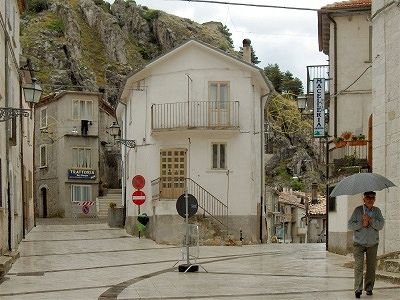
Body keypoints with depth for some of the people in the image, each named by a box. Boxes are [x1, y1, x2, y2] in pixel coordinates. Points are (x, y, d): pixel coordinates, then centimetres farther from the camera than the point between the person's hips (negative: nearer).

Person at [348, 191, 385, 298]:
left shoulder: (377, 211, 3)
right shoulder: (358, 210, -2)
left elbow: (380, 225, -9)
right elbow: (350, 225, -5)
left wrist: (370, 220, -22)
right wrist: (361, 224, -19)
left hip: (373, 243, 2)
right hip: (359, 243, -2)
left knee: (371, 267, 4)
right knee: (359, 266, -12)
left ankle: (369, 288, 16)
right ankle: (358, 289, -9)